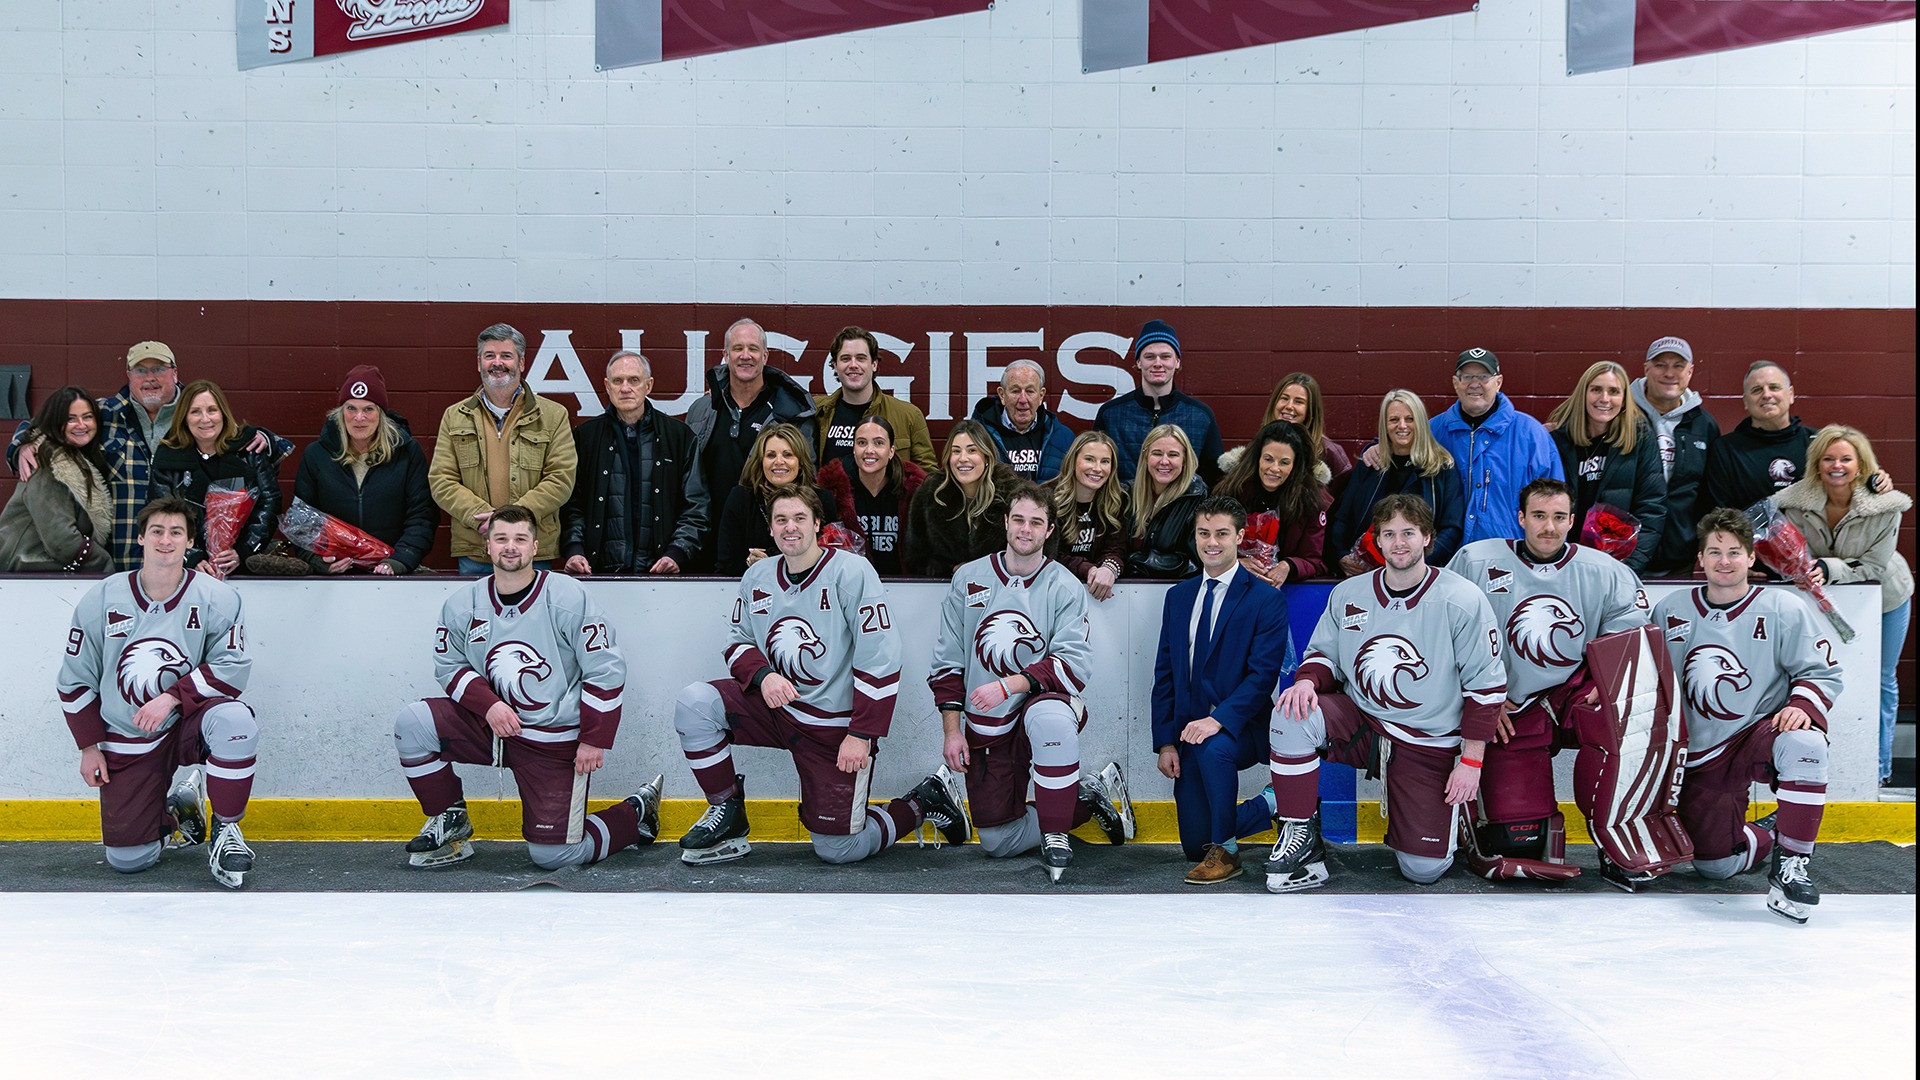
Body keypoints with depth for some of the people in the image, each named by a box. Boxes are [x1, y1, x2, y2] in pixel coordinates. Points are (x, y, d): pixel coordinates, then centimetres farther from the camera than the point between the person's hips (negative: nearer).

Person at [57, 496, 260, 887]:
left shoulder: (218, 598, -10)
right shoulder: (101, 600, -5)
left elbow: (231, 667, -13)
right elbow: (75, 679, 4)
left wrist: (171, 698, -24)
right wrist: (89, 746, 1)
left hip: (188, 723, -1)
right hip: (126, 742, 1)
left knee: (234, 719, -37)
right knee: (126, 858, -7)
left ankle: (225, 829, -14)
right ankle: (176, 810, 29)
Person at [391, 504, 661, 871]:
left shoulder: (567, 597, -14)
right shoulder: (463, 603, -2)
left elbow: (606, 668, -11)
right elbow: (450, 667, 6)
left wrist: (594, 740, -13)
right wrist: (488, 704, -14)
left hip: (556, 740, -4)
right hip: (491, 726, 4)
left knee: (552, 854, -8)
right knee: (412, 724, -16)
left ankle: (635, 815, 21)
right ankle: (450, 823, 5)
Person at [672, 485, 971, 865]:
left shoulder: (851, 571, -16)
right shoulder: (758, 576, 3)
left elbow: (880, 656, -18)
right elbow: (739, 642, 12)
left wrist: (861, 734, -20)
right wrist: (763, 676, -12)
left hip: (836, 724, -5)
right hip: (776, 706, 5)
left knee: (837, 848, -6)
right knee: (694, 703, -17)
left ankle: (922, 804, 20)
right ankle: (727, 816, 1)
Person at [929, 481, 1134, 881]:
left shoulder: (1064, 587, -5)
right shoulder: (969, 579, 2)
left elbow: (1075, 666, -16)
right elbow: (947, 661, 6)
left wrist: (1008, 685, -26)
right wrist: (952, 731, -1)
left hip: (1041, 704, -3)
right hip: (985, 729, 3)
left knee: (1048, 715, -41)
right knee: (997, 843, 0)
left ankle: (1055, 834, -22)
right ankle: (1087, 799, 21)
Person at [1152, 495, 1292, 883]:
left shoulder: (1266, 600, -5)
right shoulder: (1178, 596, 11)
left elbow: (1263, 674, -14)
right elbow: (1165, 673, 9)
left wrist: (1219, 720, -28)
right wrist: (1165, 742, 0)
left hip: (1242, 729, -5)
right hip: (1189, 732, 5)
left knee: (1213, 747, -39)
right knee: (1195, 845, 2)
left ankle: (1225, 851, -17)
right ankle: (1274, 804, 27)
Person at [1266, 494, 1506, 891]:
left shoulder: (1462, 600, -11)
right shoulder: (1348, 594, -1)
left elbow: (1486, 685, -8)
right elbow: (1325, 654, 10)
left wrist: (1471, 761, -11)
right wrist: (1308, 680, -16)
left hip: (1430, 744, -2)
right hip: (1359, 721, 2)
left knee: (1423, 869, -8)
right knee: (1293, 715, -29)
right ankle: (1300, 833, -13)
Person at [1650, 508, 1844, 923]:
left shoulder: (1785, 609, -4)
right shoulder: (1670, 610, 3)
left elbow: (1823, 672, -2)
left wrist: (1802, 705, -21)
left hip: (1761, 733, -2)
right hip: (1700, 757, 2)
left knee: (1803, 744, -39)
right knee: (1714, 864, -4)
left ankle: (1792, 861, -27)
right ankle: (1765, 836, 31)